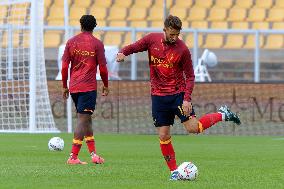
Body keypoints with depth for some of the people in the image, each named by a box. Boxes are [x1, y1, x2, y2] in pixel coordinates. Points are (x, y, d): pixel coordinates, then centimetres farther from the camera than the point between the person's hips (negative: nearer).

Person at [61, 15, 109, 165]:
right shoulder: (97, 44, -3)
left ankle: (93, 154, 17)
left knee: (86, 119, 15)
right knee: (83, 120, -5)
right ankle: (73, 156, -11)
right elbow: (103, 68, -4)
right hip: (88, 87, -5)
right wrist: (106, 85, 11)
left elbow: (64, 67, 5)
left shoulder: (71, 42, 7)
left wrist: (65, 86, 14)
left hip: (73, 87, 5)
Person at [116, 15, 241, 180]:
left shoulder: (182, 49, -10)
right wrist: (123, 53, -13)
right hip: (159, 96, 3)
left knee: (193, 128, -12)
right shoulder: (152, 40, -3)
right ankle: (174, 171, 12)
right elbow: (134, 47, 10)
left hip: (178, 93, -3)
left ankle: (222, 114, 11)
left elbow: (190, 76, -6)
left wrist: (187, 99, -15)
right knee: (164, 136, 1)